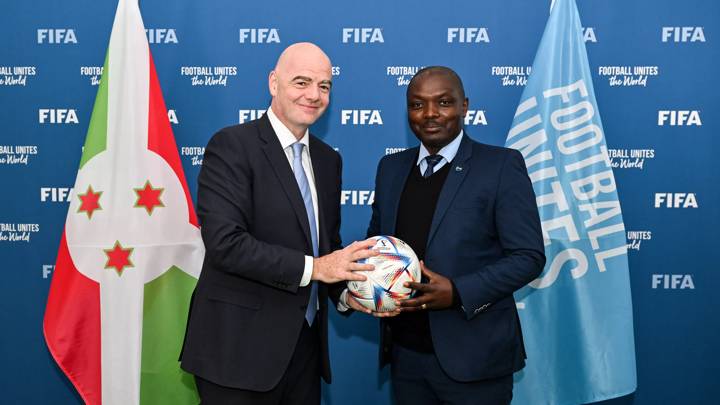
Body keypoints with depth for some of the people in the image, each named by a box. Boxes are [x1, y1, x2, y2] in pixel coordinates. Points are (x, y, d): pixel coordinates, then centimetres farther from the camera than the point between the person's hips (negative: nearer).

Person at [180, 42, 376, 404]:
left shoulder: (327, 159, 11)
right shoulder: (231, 146, -11)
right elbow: (225, 243, -21)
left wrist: (347, 290, -2)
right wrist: (312, 267, -21)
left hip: (306, 344, 7)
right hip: (241, 347, -6)